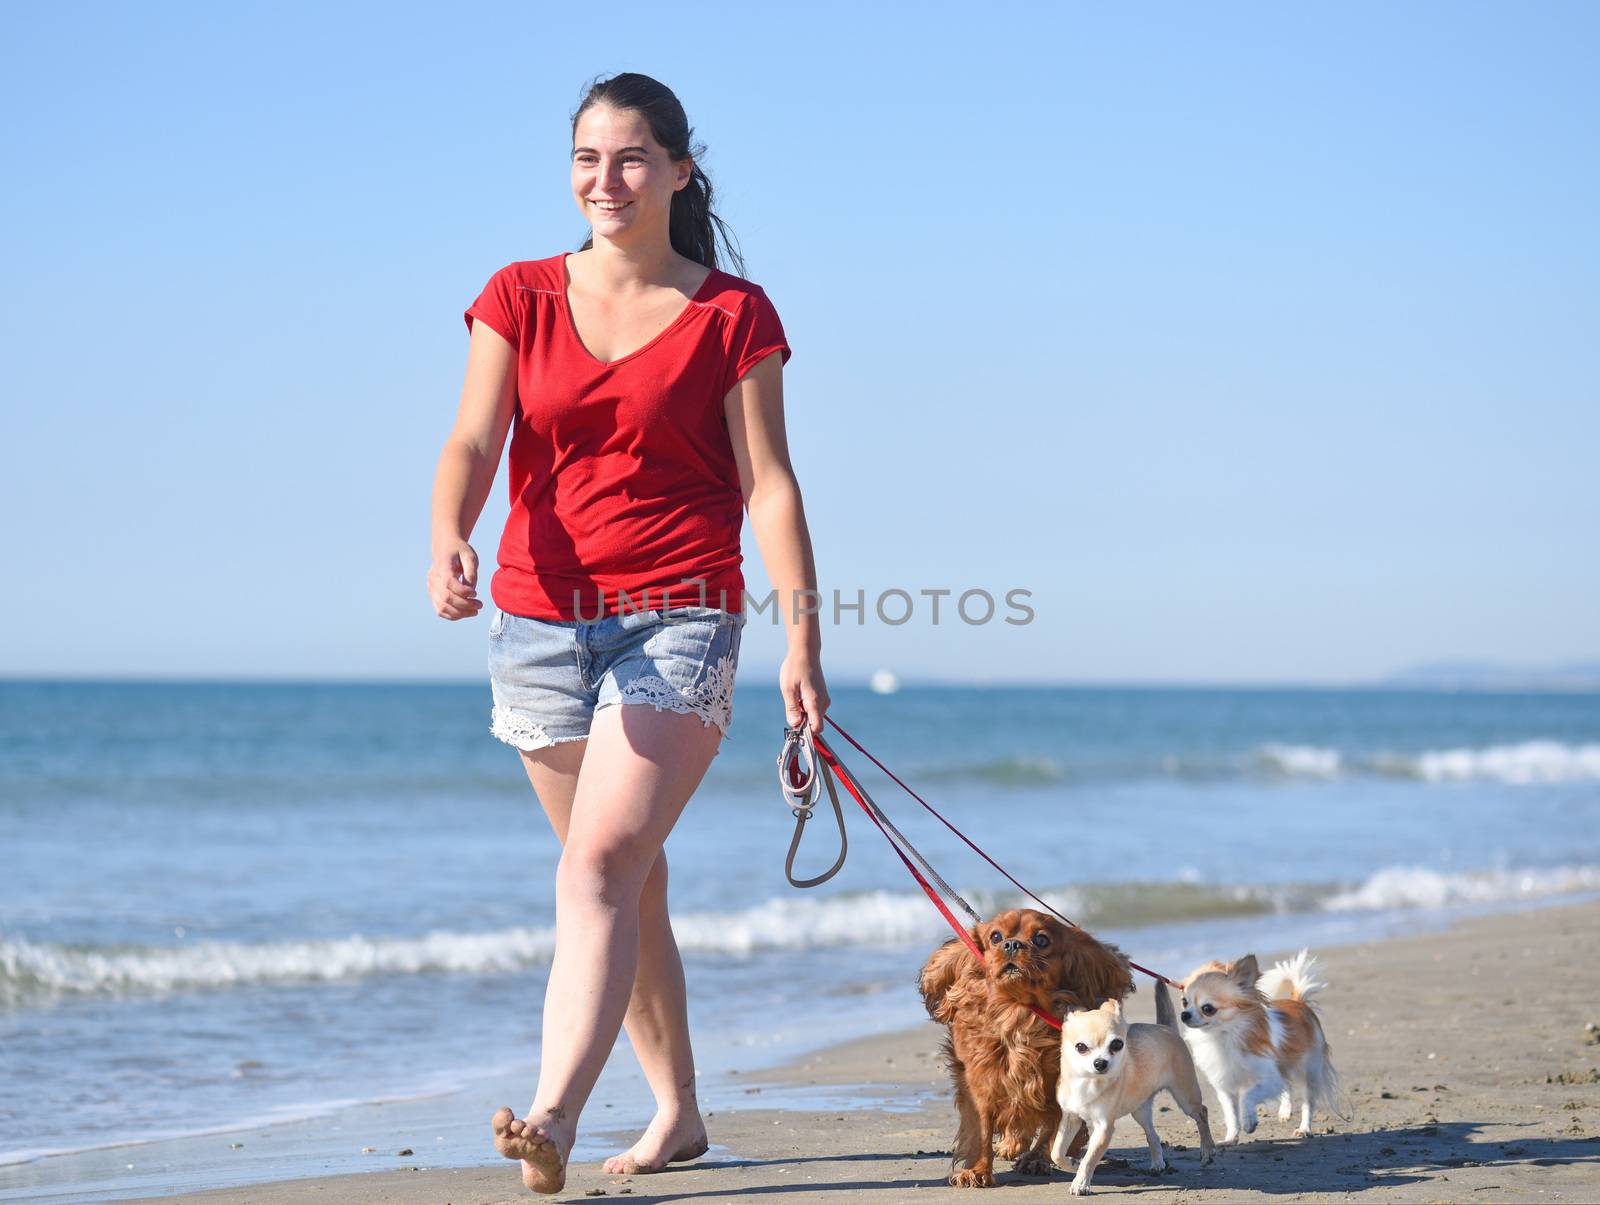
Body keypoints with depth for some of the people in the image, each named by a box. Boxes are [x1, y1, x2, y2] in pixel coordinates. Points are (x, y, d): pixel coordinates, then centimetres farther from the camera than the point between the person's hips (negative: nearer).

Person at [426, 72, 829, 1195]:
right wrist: (449, 541, -23)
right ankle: (678, 1110, 25)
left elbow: (768, 480, -2)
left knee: (602, 862, -19)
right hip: (541, 618, 4)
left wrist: (803, 631, -10)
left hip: (679, 618, -4)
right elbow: (473, 443, -2)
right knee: (628, 881, 12)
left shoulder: (734, 315, 1)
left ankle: (553, 1114, -29)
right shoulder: (519, 298, 8)